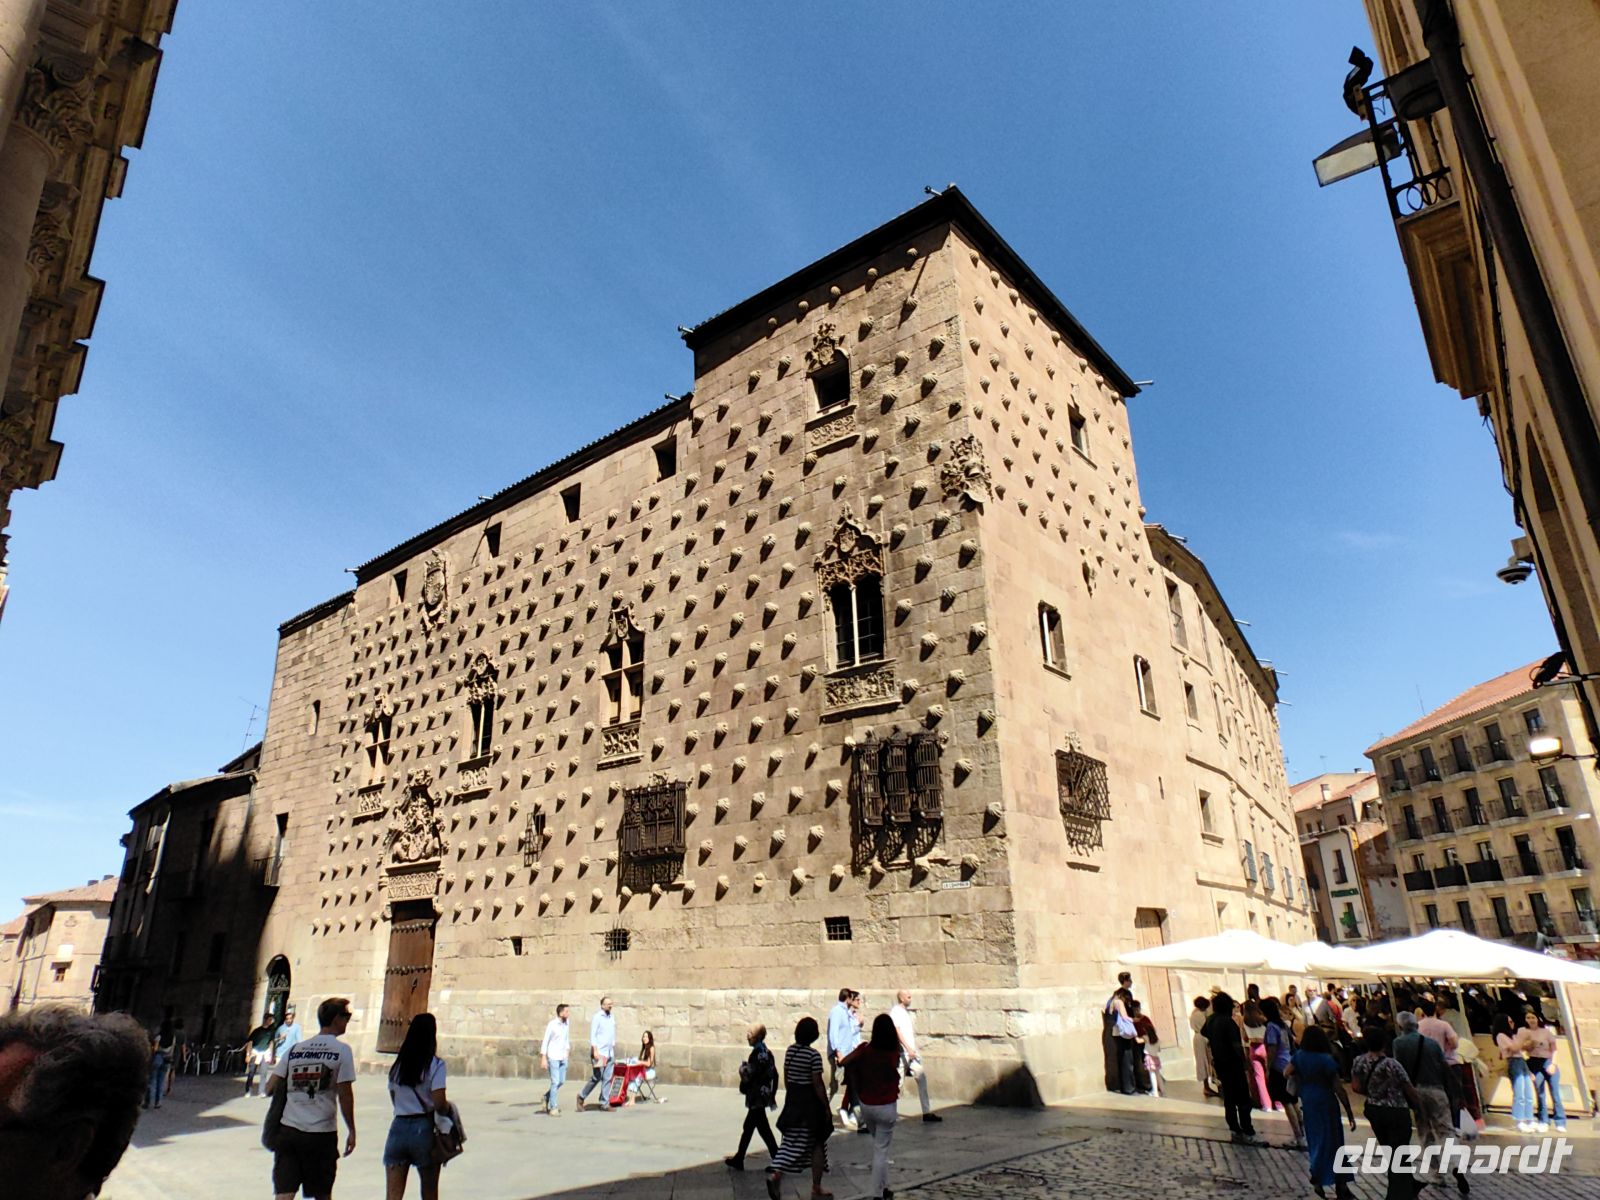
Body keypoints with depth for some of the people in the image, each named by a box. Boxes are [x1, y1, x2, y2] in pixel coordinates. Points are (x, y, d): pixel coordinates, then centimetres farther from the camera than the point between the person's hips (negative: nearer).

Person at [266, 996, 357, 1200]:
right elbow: (345, 1095, -7)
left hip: (288, 1131, 3)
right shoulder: (341, 1050, -5)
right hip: (322, 1134, -3)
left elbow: (270, 1088, 5)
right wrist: (351, 1131, 2)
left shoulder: (295, 1049, 8)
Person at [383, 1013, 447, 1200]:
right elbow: (439, 1103, -17)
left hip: (398, 1127, 4)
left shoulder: (398, 1065, 8)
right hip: (424, 1128, -4)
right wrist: (449, 1108, 3)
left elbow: (394, 1100, 12)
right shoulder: (435, 1065, -9)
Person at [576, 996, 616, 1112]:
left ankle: (604, 1103, 7)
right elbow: (592, 1035, -12)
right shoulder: (597, 1017, -8)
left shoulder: (612, 1017, 13)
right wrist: (595, 1050, -19)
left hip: (610, 1053, 6)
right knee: (596, 1077, -4)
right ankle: (582, 1097, 15)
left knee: (607, 1079, 3)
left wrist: (614, 1052, 17)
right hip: (599, 1053, -6)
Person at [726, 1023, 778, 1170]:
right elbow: (775, 1075, 12)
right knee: (748, 1128, 17)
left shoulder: (757, 1054, -19)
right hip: (764, 1096, 9)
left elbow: (748, 1076, -22)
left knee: (763, 1128, -2)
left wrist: (742, 1067, -4)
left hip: (756, 1098, -9)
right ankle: (738, 1159, 25)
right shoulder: (767, 1052, 7)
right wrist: (772, 1095, 19)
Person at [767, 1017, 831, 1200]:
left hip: (793, 1100, 6)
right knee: (817, 1145, 10)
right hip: (810, 1102, -6)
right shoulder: (814, 1055, -17)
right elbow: (818, 1085, -16)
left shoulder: (789, 1051, 3)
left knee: (792, 1143, 11)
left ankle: (775, 1175, -9)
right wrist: (827, 1108, -8)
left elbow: (786, 1078, 10)